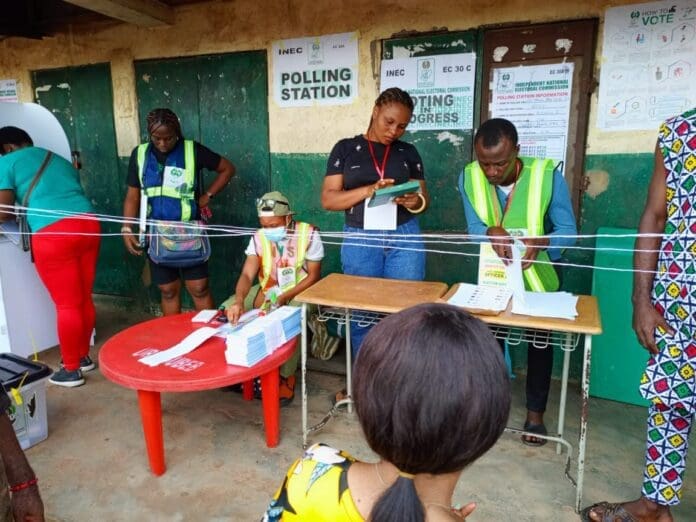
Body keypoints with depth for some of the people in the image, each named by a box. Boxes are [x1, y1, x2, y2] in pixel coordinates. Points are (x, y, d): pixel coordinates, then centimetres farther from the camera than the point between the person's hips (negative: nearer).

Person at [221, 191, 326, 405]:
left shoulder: (309, 233, -17)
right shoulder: (259, 238, -8)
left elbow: (314, 276, -13)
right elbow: (247, 275, -18)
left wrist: (283, 298, -25)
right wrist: (239, 301, -40)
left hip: (300, 292, -4)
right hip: (267, 291, 5)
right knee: (227, 310, -12)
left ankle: (286, 377, -11)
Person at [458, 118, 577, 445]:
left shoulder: (548, 176, -28)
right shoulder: (469, 178, -21)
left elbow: (568, 230, -25)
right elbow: (474, 228, -19)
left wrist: (541, 241, -47)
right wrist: (492, 232, -42)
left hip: (540, 274, -2)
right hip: (494, 273, 2)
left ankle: (535, 412, 25)